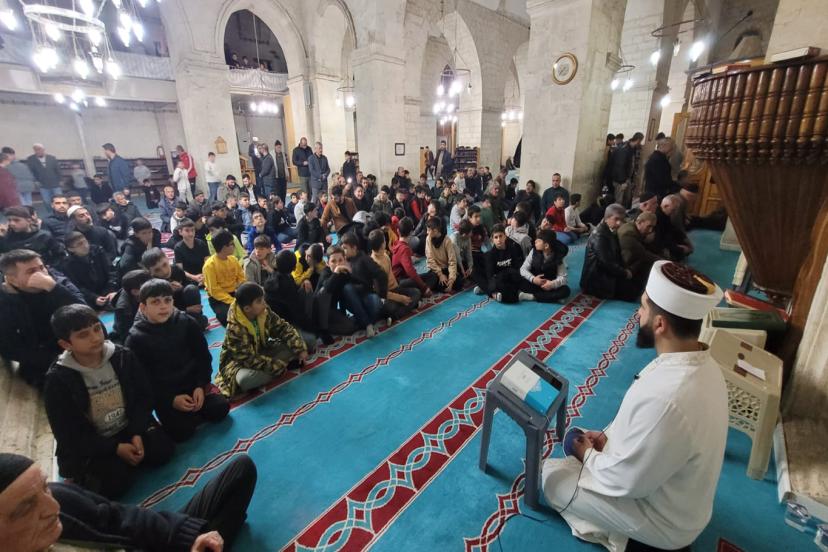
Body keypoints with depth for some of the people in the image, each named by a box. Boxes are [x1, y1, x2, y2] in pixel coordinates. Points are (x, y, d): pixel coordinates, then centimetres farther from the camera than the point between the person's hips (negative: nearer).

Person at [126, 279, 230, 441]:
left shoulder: (187, 323, -5)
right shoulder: (135, 338, -10)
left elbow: (203, 357, 2)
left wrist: (200, 386, -11)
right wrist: (171, 400, -17)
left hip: (193, 383, 2)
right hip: (164, 395, -2)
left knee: (220, 409, -15)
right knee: (181, 432, -18)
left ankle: (193, 410, 13)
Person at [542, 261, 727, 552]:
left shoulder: (664, 399, -41)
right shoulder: (703, 364, -12)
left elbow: (625, 482, -26)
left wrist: (589, 455, -9)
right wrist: (607, 435, 0)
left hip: (664, 521, -7)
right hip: (679, 494, 7)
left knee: (552, 474, 2)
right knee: (580, 440, 17)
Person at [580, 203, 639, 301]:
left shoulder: (612, 233, 11)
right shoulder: (599, 236, -21)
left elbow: (617, 255, 15)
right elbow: (606, 262, -23)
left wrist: (624, 270, -1)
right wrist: (624, 273, -10)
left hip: (607, 274, 10)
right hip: (596, 279, -10)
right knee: (631, 292, -12)